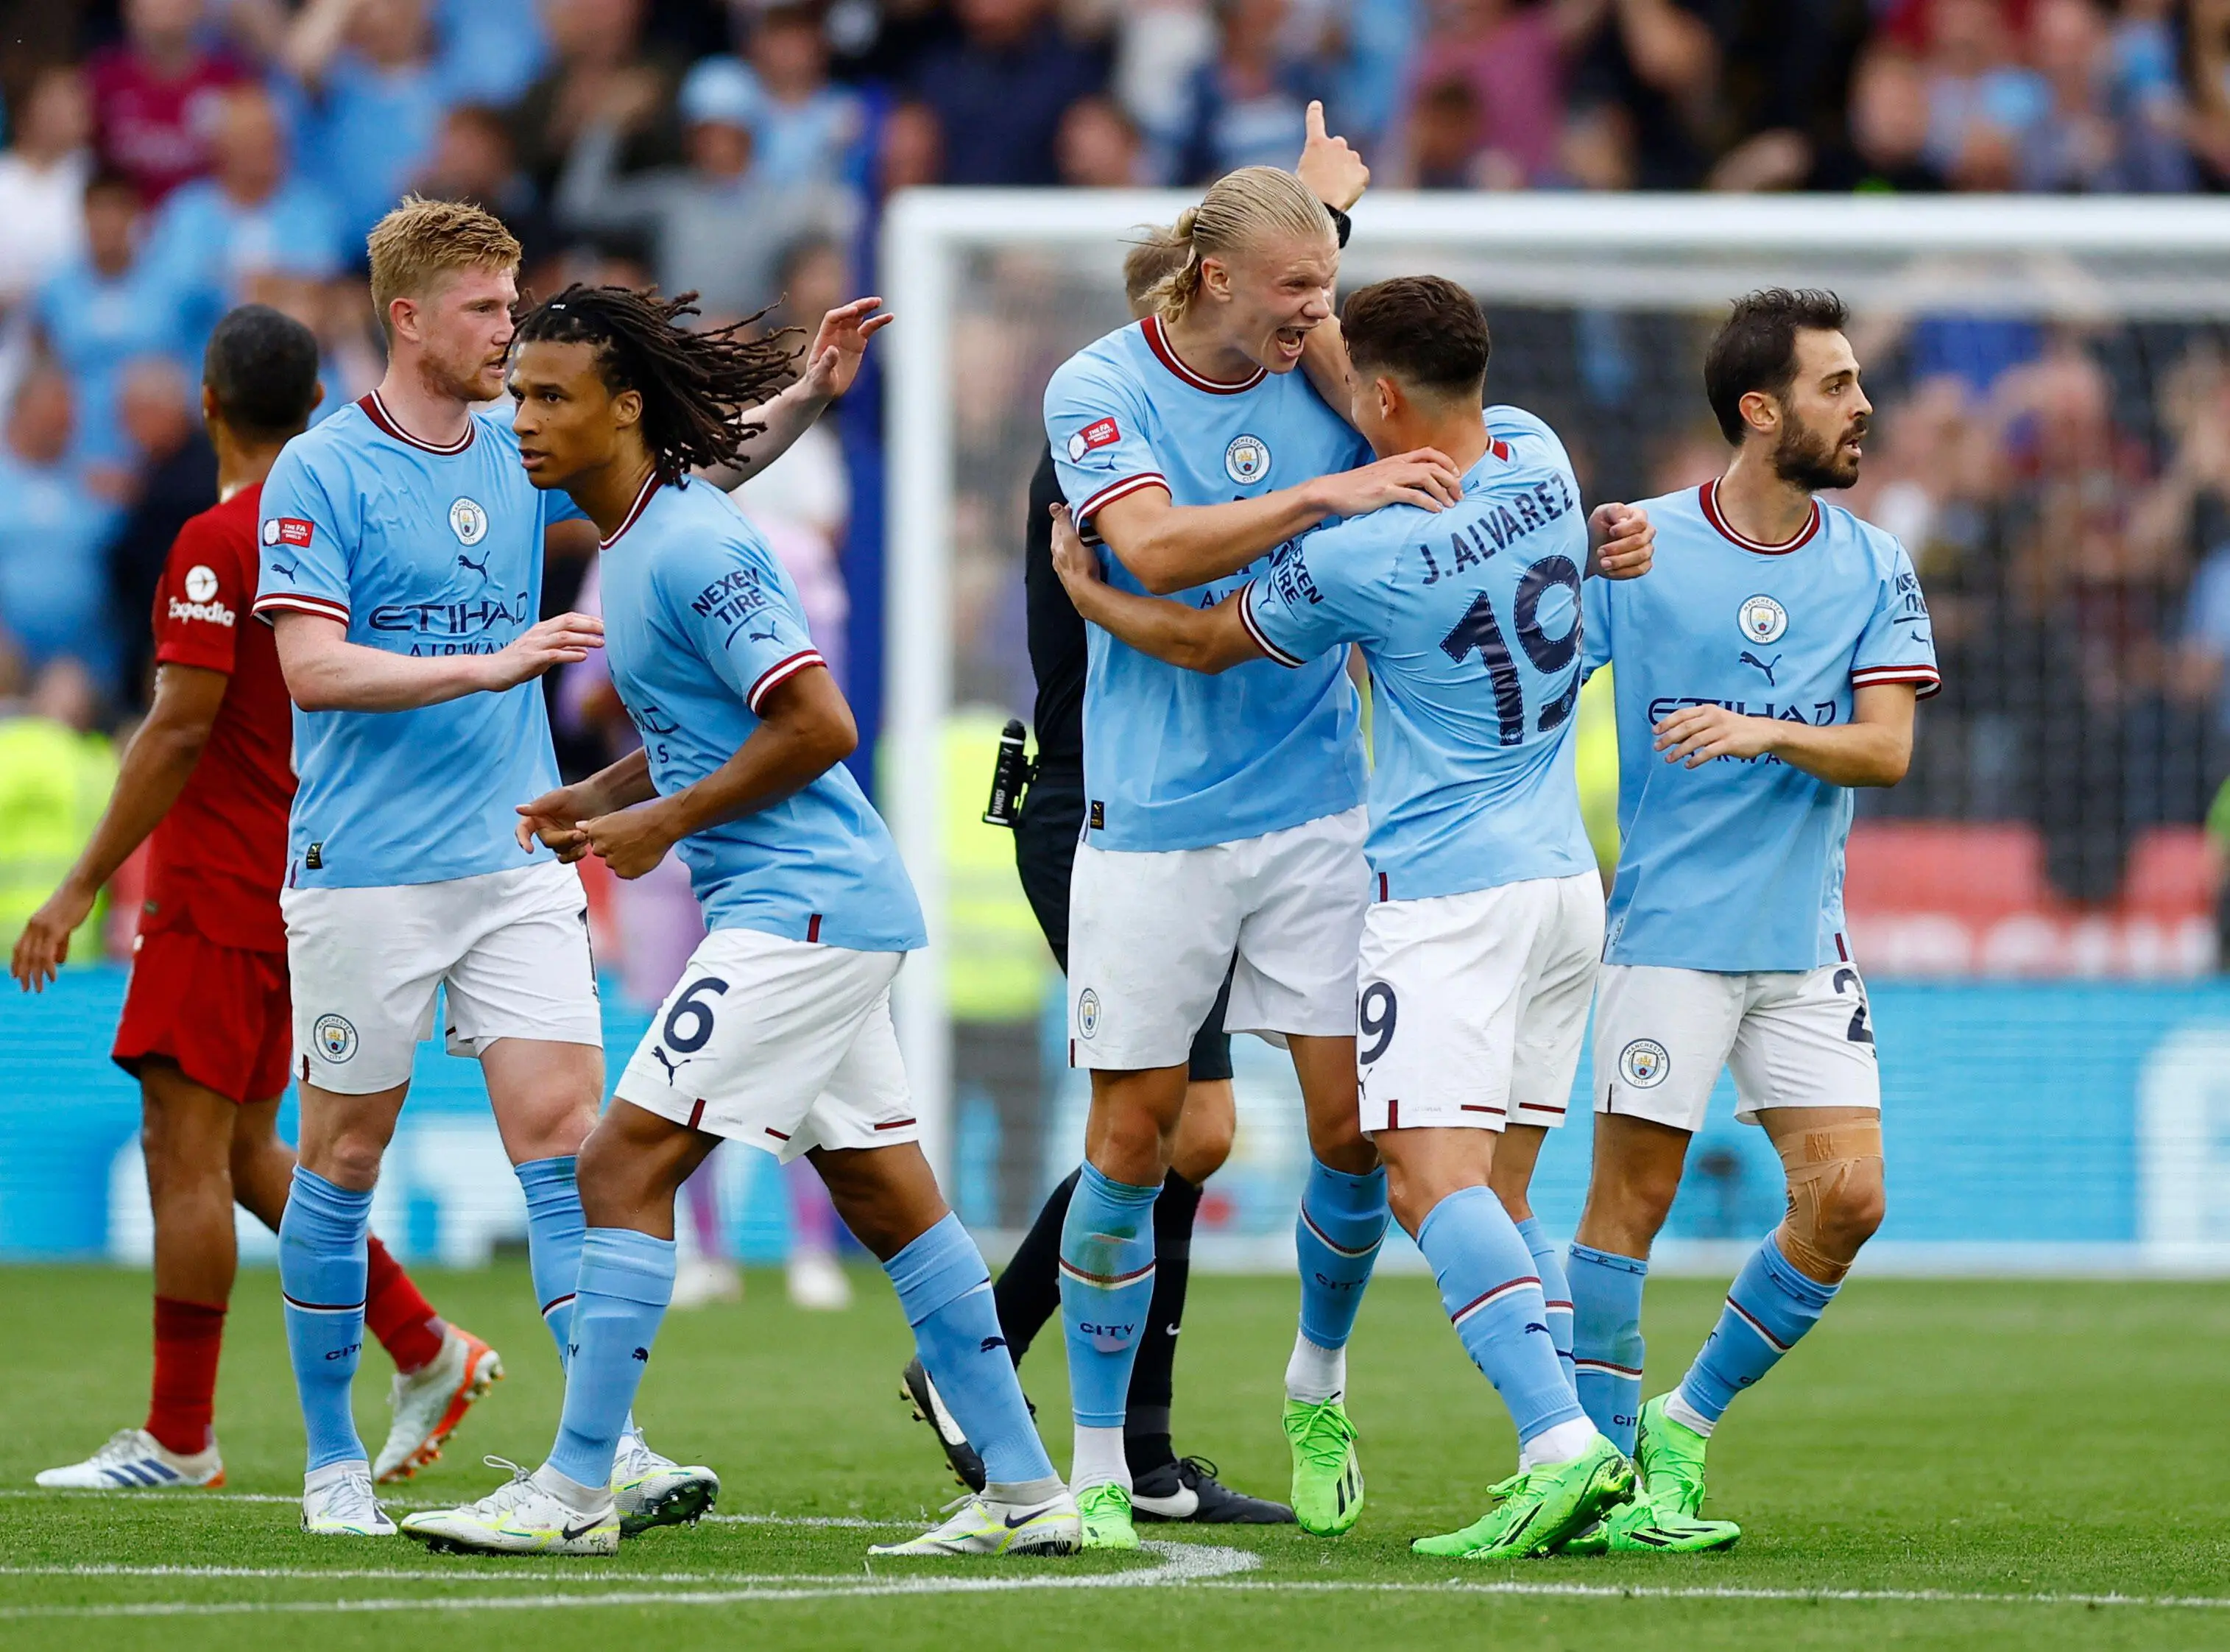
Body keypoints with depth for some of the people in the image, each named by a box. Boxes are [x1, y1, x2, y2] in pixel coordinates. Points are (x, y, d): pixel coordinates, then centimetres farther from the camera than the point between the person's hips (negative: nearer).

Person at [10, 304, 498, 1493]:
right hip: (304, 889, 9)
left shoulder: (218, 543, -15)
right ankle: (426, 1350, 12)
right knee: (241, 1151, 16)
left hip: (220, 894, -9)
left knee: (185, 1149, -6)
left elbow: (178, 734, -19)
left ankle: (178, 1439, -5)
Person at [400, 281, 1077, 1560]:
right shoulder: (640, 541, 15)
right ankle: (1026, 1491, 13)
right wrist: (600, 798, 11)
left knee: (627, 1165, -11)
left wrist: (665, 824, -12)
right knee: (888, 1196, 11)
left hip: (802, 913, -10)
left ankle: (573, 1493, -10)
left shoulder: (691, 546, -16)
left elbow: (817, 725, -20)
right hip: (836, 914, 10)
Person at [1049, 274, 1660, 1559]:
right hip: (1565, 878, 8)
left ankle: (1564, 1442, -29)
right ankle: (1565, 1458, 1)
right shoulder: (1538, 456, 2)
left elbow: (1206, 640, 2)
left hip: (1446, 890, -8)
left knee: (1432, 1174, -14)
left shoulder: (1360, 558, -15)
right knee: (1497, 1193, 10)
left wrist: (1086, 590, 19)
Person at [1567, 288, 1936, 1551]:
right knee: (1634, 1193, -6)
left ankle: (1687, 1425, 12)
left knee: (1848, 1195, -4)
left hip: (1805, 940, 4)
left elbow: (1887, 748, -4)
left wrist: (1763, 734, -19)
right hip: (1668, 929, -4)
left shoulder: (1875, 569, 5)